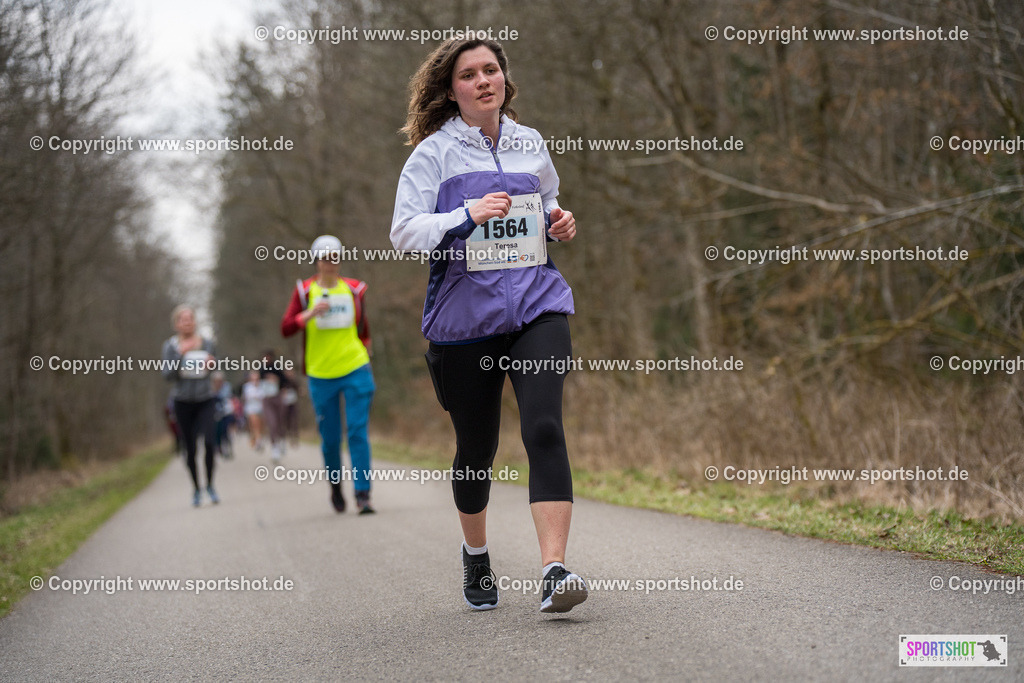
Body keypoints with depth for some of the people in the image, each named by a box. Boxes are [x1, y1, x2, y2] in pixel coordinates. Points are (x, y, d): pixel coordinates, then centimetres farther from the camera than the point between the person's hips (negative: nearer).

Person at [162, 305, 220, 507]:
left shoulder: (206, 344, 0)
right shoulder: (171, 346, -5)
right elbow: (167, 375, -14)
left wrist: (210, 364, -9)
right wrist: (180, 353, -24)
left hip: (206, 401, 0)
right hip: (183, 403, 0)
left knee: (209, 442, -18)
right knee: (190, 449, 4)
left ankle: (210, 485, 0)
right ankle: (196, 488, 22)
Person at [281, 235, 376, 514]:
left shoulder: (354, 289, 7)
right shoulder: (304, 290, 2)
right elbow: (286, 328, -4)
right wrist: (310, 314, -18)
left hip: (356, 370, 1)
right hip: (321, 375, 0)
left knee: (358, 431, -9)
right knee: (330, 437, 4)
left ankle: (362, 494, -10)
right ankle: (335, 484, 29)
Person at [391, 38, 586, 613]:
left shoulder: (531, 144, 12)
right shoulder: (435, 151, 0)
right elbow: (404, 232, -9)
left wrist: (561, 224, 6)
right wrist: (468, 214, -23)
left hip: (537, 306, 2)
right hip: (465, 316, -2)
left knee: (544, 428, -18)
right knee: (476, 449, 9)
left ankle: (555, 570, -23)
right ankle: (476, 554, 37)